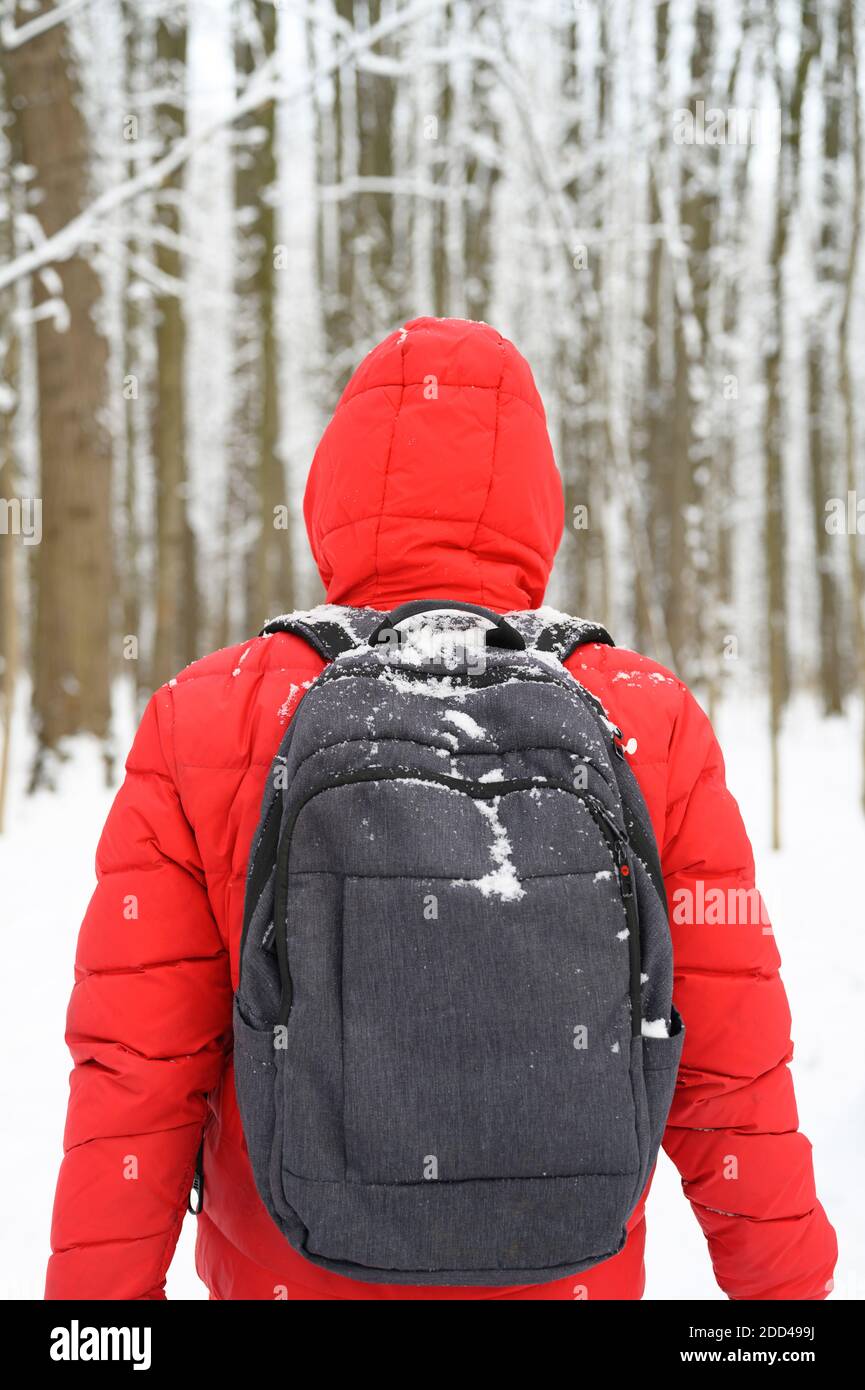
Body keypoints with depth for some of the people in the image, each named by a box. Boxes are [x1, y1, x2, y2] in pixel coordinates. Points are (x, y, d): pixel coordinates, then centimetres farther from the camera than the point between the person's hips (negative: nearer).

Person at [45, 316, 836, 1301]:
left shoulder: (201, 727, -13)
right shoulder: (652, 731, -12)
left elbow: (133, 1078, -11)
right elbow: (731, 1069, -8)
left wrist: (100, 1288, 1)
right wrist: (783, 1275, 7)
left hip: (283, 1273, 0)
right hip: (568, 1275, 0)